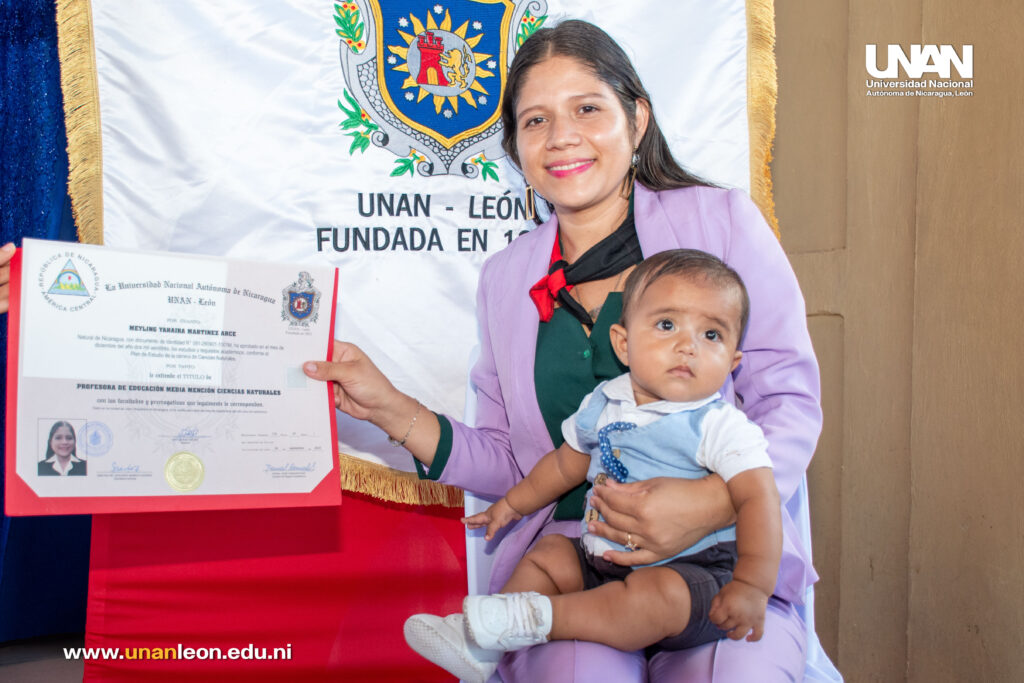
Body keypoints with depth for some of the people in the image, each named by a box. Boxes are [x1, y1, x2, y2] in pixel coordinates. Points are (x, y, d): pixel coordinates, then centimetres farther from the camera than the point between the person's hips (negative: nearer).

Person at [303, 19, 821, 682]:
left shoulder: (722, 220, 3)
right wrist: (394, 411, 0)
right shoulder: (506, 278, 14)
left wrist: (715, 501, -20)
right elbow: (515, 465, 14)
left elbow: (790, 402, -1)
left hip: (726, 547, 0)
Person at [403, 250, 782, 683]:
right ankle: (480, 647, 0)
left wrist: (752, 586, -34)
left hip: (692, 573, -7)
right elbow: (568, 462, 23)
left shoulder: (721, 426, -14)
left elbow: (758, 497, -23)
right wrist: (513, 504, 31)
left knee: (659, 596, -34)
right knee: (549, 554, 5)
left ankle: (539, 617, -25)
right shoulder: (605, 404, 5)